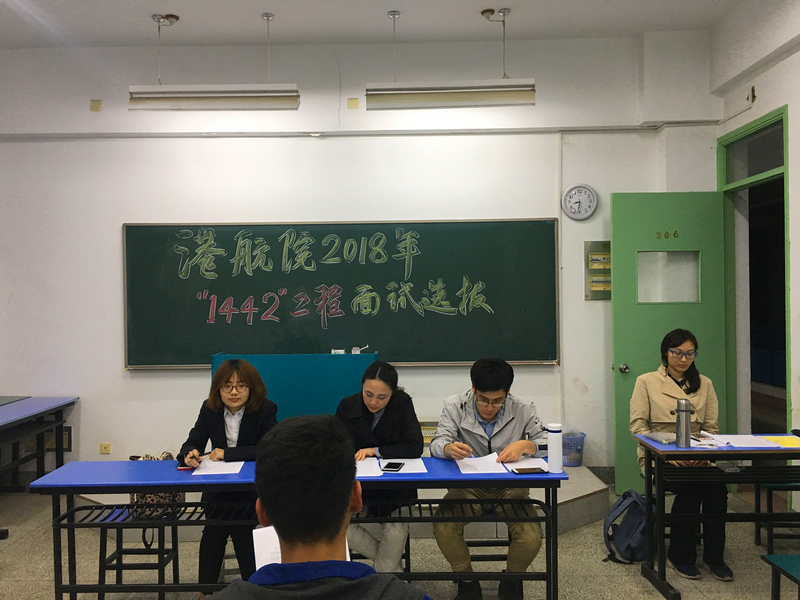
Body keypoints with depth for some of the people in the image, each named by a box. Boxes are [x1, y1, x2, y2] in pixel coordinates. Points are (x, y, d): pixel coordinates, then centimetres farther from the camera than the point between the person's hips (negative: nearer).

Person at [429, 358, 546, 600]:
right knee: (442, 527, -28)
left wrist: (525, 445, -29)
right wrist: (449, 448, -39)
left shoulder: (523, 410, -6)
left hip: (510, 488, 0)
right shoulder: (455, 406, -7)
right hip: (467, 486, 0)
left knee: (531, 537, -24)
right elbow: (437, 445, -13)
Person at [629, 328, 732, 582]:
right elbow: (637, 425, -4)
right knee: (690, 487, -31)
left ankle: (714, 556, -12)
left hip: (696, 457, 3)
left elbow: (711, 428, 11)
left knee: (717, 486, -29)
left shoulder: (704, 384, 14)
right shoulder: (646, 382, 4)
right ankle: (680, 556, -11)